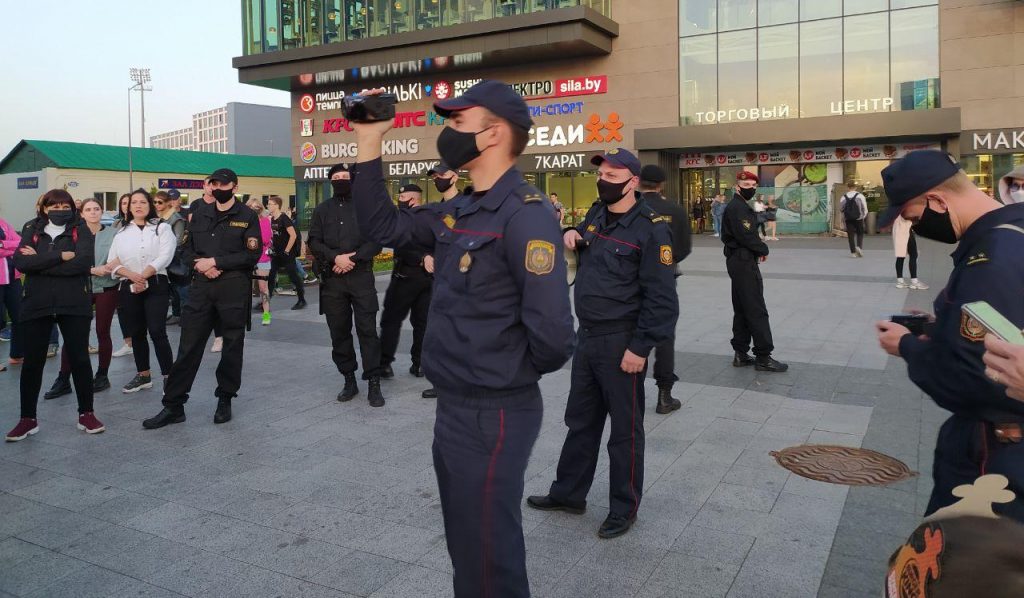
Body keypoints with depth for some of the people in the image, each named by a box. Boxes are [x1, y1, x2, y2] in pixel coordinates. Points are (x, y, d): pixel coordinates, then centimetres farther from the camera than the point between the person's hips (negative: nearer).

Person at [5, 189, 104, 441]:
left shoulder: (81, 230, 2)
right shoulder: (32, 230, 7)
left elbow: (83, 262, -16)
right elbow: (20, 262, -10)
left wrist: (40, 261, -11)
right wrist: (61, 256, -17)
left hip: (74, 304, -2)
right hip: (36, 305, 2)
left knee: (80, 359, 4)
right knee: (32, 362, 7)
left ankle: (86, 413, 17)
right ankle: (28, 418, 19)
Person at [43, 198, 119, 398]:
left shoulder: (113, 233, -1)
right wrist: (92, 270, -19)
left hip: (106, 288, -1)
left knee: (103, 332, 7)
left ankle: (102, 376, 19)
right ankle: (63, 380, 4)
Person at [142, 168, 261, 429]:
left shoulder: (247, 216, -1)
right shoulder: (199, 214, 13)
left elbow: (252, 255, -9)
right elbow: (187, 248, 16)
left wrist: (215, 261, -12)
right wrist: (201, 264, -5)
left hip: (234, 288, -3)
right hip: (201, 287, 4)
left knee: (232, 346, 6)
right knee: (188, 346, 3)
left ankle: (225, 400, 21)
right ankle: (173, 405, 9)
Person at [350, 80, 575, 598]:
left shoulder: (525, 214, -21)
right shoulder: (457, 213, 8)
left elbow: (552, 332, -29)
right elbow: (382, 227, 13)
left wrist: (512, 376, -8)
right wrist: (369, 146, 5)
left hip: (493, 414, -9)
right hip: (452, 406, 9)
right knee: (464, 545, 24)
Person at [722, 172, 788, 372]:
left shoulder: (740, 206, 18)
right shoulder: (737, 208, -15)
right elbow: (746, 237, -22)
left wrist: (758, 247, -2)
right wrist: (763, 249, -7)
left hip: (738, 260, 11)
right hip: (743, 262, -11)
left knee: (742, 309, 13)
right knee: (756, 310, -7)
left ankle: (741, 354, 19)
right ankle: (763, 357, -2)